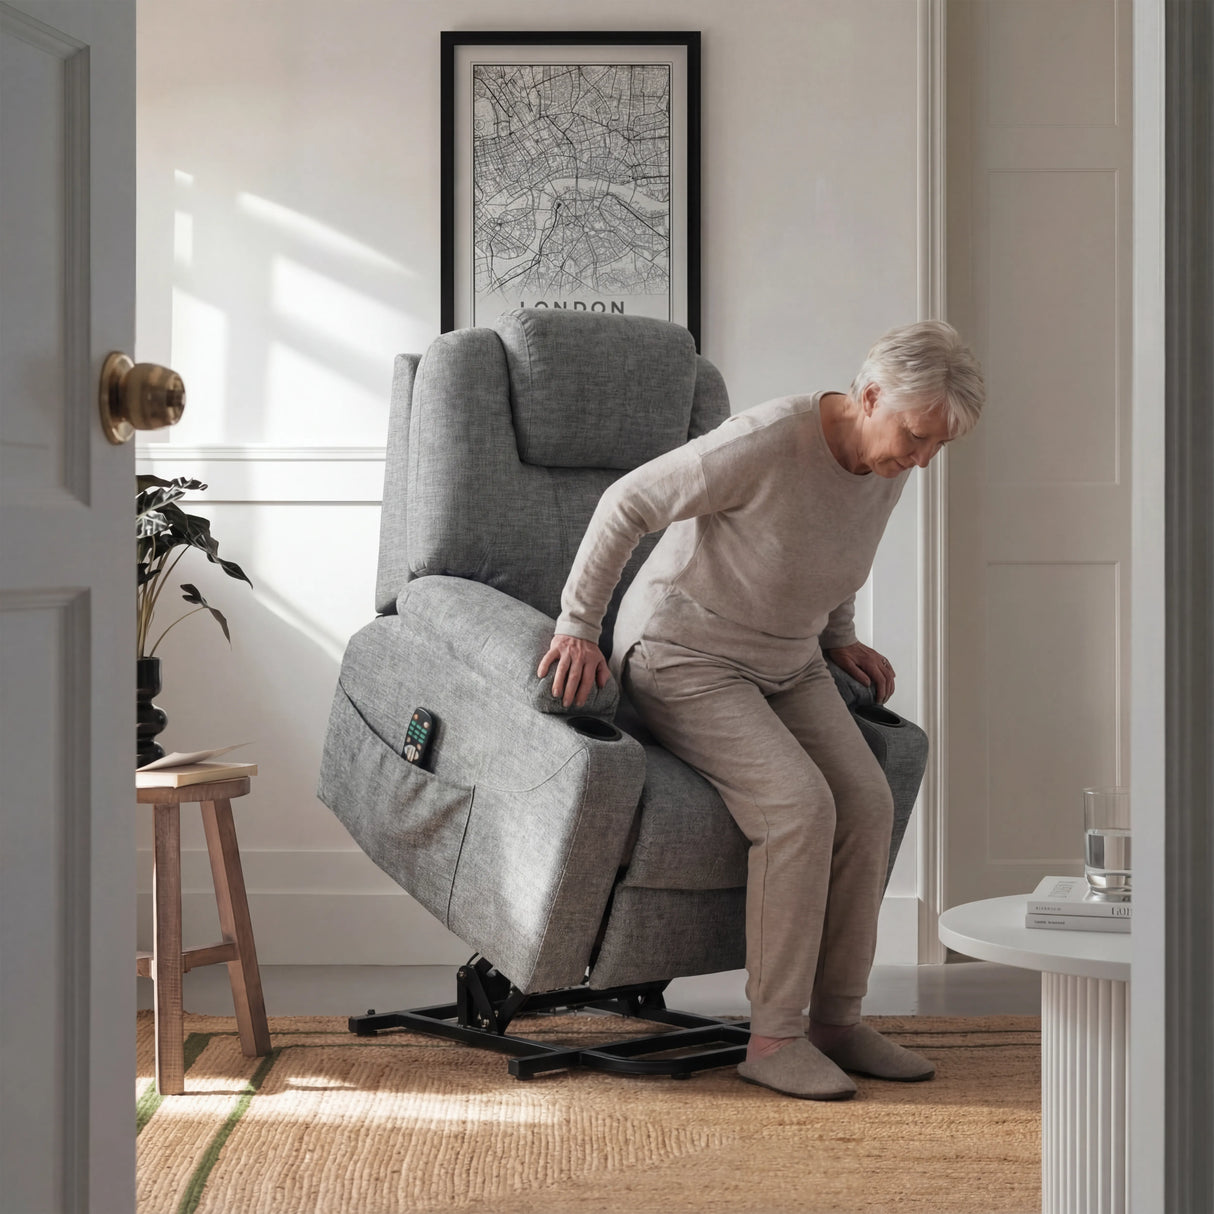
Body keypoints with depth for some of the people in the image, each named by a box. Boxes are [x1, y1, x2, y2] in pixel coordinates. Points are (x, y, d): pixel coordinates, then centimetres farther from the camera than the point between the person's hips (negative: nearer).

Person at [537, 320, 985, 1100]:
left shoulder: (890, 467, -3)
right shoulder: (767, 442, -27)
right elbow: (629, 504, -20)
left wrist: (839, 638, 8)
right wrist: (577, 626, -20)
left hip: (788, 664, 7)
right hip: (686, 656, -7)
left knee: (868, 802, -14)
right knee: (800, 805, -26)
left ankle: (838, 1018, -2)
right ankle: (774, 1039, -17)